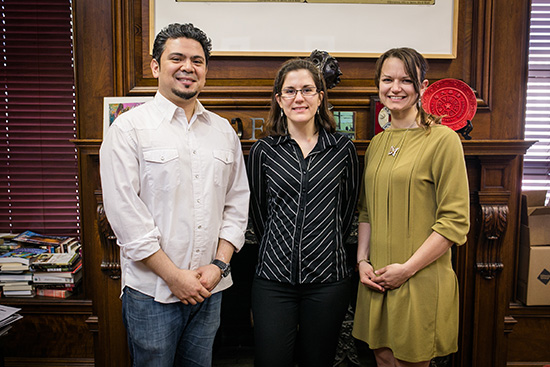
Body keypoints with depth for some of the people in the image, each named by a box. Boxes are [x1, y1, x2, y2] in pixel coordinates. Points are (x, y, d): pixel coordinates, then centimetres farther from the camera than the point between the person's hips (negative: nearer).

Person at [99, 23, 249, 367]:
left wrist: (219, 264, -3)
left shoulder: (224, 131, 8)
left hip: (210, 288, 4)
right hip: (152, 291, -4)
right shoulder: (129, 128, -6)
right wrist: (174, 275, -13)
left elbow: (237, 203, 8)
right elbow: (125, 213, -12)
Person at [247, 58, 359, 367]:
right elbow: (259, 212, 10)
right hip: (273, 278, 0)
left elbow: (347, 209, 11)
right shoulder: (264, 151, 2)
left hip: (327, 280, 0)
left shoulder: (343, 148, 2)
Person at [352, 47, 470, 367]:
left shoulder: (442, 139, -10)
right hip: (377, 281, 6)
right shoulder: (378, 143, 10)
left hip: (420, 282, -5)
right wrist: (363, 260, 3)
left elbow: (455, 222, -13)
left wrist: (407, 268, -15)